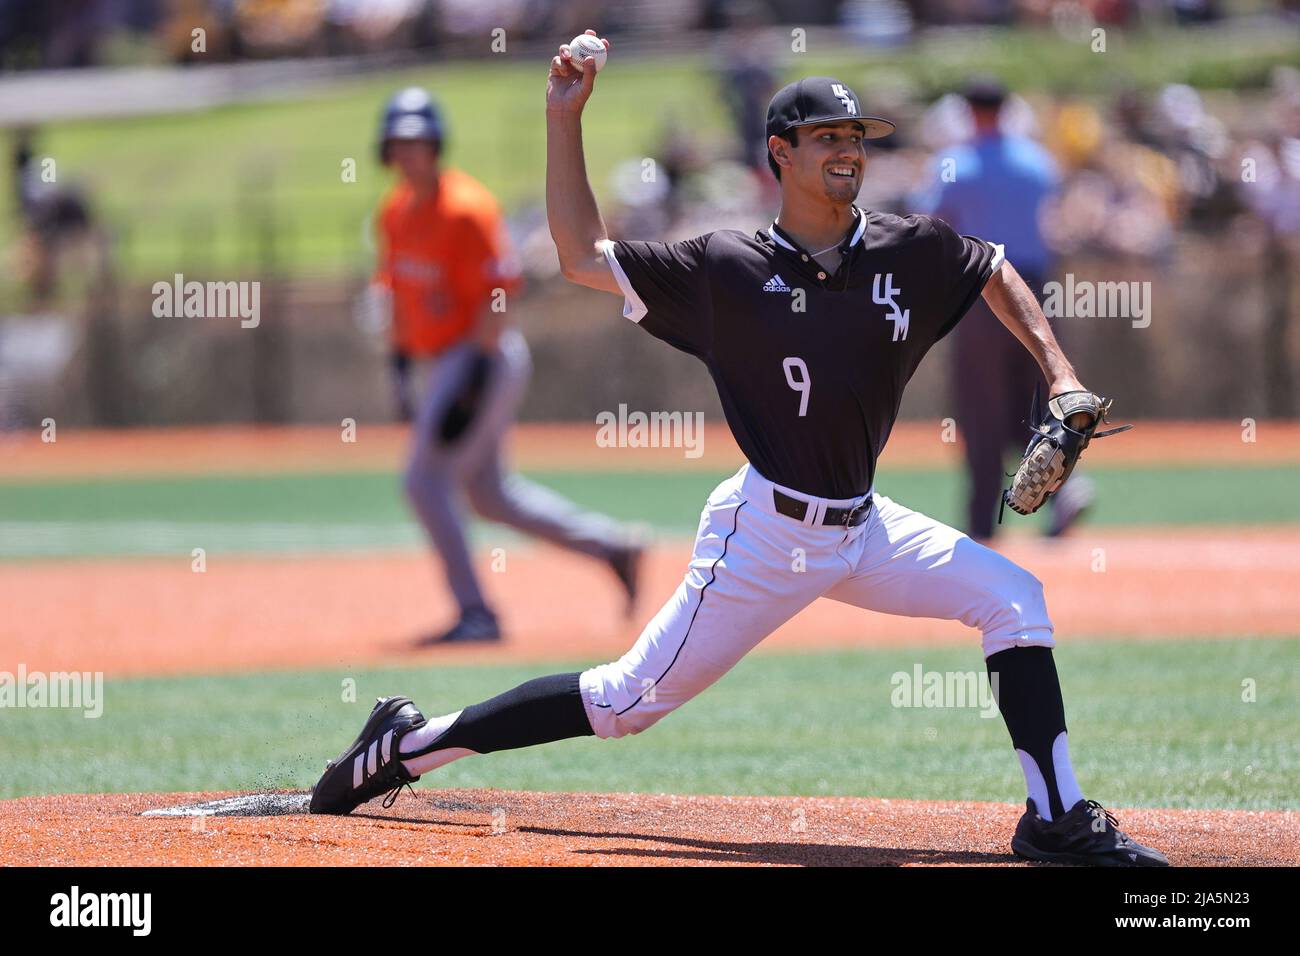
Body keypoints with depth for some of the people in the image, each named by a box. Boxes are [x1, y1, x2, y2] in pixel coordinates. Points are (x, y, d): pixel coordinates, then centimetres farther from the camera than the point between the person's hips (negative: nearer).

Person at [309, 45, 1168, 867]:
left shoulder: (911, 252, -1)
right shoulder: (728, 268, -9)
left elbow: (998, 275, 18)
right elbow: (583, 258, -3)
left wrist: (1062, 378, 7)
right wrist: (565, 120, -8)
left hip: (863, 526, 5)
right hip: (766, 532, -5)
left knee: (1014, 597, -8)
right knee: (630, 700, -3)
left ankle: (1057, 818, -7)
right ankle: (413, 743, 10)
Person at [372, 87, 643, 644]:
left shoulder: (465, 210, -17)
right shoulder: (395, 212, 9)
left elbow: (496, 295, -20)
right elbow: (399, 290, 20)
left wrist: (475, 380, -24)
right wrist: (401, 363, 14)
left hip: (484, 357, -9)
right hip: (437, 364, 9)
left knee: (425, 478, -14)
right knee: (488, 494, 13)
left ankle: (476, 614, -9)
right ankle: (612, 545, 22)